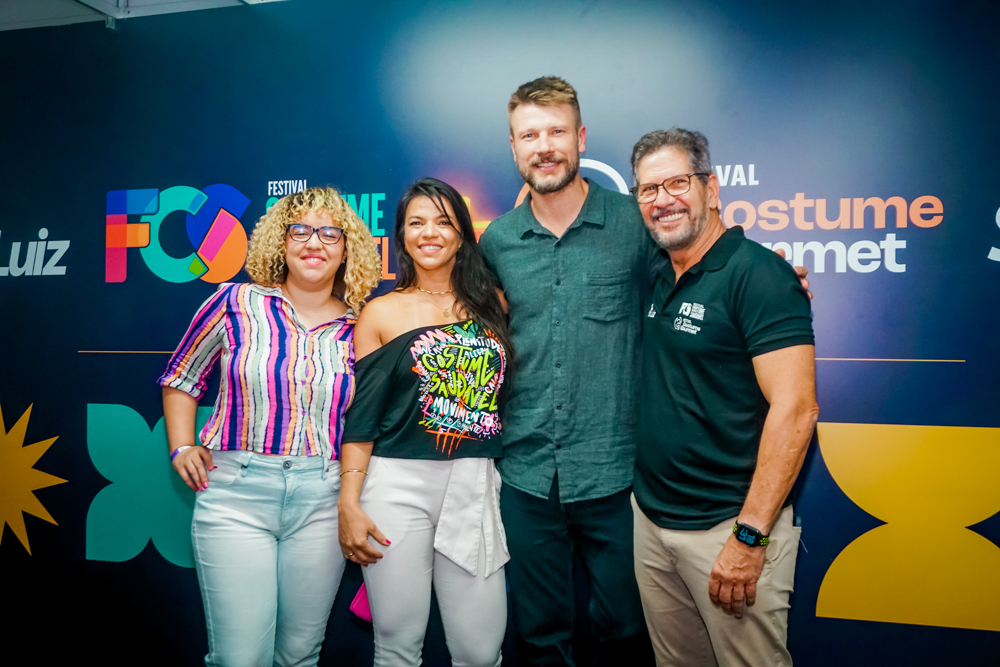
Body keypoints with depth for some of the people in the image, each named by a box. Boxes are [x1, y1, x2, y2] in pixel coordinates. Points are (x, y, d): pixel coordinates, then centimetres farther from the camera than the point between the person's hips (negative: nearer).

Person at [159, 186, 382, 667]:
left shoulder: (359, 328, 3)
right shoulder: (238, 303, 0)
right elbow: (180, 379, 11)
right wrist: (182, 449, 1)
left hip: (322, 501, 2)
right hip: (235, 493, -1)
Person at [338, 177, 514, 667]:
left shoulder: (492, 306, 11)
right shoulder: (382, 313, 5)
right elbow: (360, 417, 3)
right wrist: (349, 504, -5)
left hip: (474, 485, 2)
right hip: (397, 484, -2)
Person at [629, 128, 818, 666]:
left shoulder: (757, 273, -14)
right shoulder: (657, 282, 9)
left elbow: (795, 409, -20)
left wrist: (749, 536, -21)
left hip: (728, 525, -7)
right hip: (650, 520, 7)